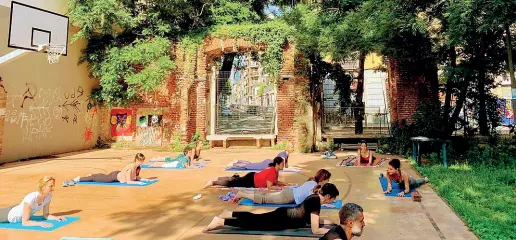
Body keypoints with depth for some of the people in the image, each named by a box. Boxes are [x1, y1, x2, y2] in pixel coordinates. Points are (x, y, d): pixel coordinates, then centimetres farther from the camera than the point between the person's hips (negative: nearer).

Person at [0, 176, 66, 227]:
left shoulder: (48, 196, -21)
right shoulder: (31, 199, -41)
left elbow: (46, 215, -8)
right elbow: (24, 222, -37)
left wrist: (56, 217, -25)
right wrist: (40, 223, -50)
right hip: (9, 215, -7)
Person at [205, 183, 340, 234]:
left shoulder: (315, 196, 3)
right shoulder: (316, 202, -25)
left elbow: (313, 218, 20)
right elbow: (315, 230, -25)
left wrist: (328, 222, 14)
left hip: (284, 214, 8)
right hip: (281, 221, -8)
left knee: (255, 217, 19)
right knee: (252, 223, -5)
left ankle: (229, 213, 25)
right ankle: (221, 221, -4)